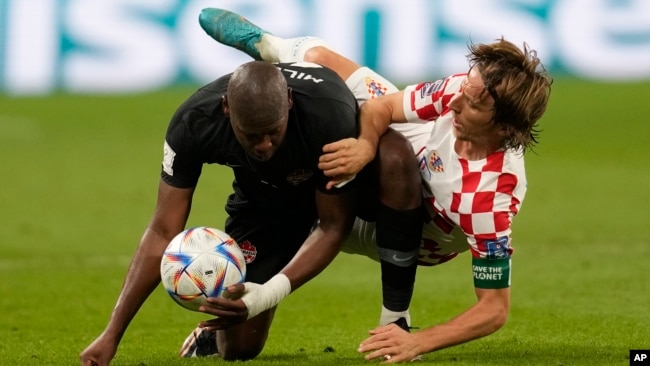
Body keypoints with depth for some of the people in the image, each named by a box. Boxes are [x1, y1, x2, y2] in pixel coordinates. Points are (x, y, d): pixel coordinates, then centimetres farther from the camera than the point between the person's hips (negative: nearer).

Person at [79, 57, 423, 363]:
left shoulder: (332, 117, -40)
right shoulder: (194, 123, -33)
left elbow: (333, 226, -25)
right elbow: (164, 232, -24)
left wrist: (271, 293, -41)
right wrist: (111, 334, -27)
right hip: (263, 195, 2)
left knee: (395, 158, -39)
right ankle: (211, 337, 32)